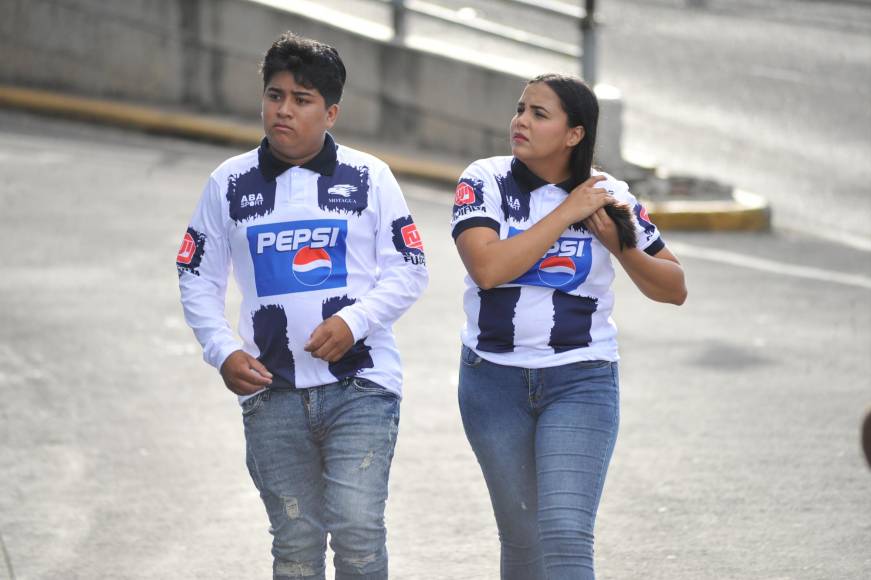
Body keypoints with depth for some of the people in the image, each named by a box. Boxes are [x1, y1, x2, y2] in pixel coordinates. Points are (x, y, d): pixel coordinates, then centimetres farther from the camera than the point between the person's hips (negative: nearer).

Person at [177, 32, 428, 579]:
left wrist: (354, 321, -16)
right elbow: (198, 282, 11)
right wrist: (224, 352, -6)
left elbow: (409, 272, 2)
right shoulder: (229, 184, 7)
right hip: (272, 392, 2)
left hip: (361, 386, -2)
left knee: (357, 528, -16)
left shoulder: (369, 178, 2)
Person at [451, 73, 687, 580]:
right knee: (523, 539, 13)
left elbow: (674, 289, 6)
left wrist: (620, 247, -12)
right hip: (495, 380, 2)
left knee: (566, 536, -16)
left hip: (581, 381, -1)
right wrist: (567, 213, -18)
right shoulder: (486, 181, -4)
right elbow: (487, 267, -22)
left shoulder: (609, 197, -2)